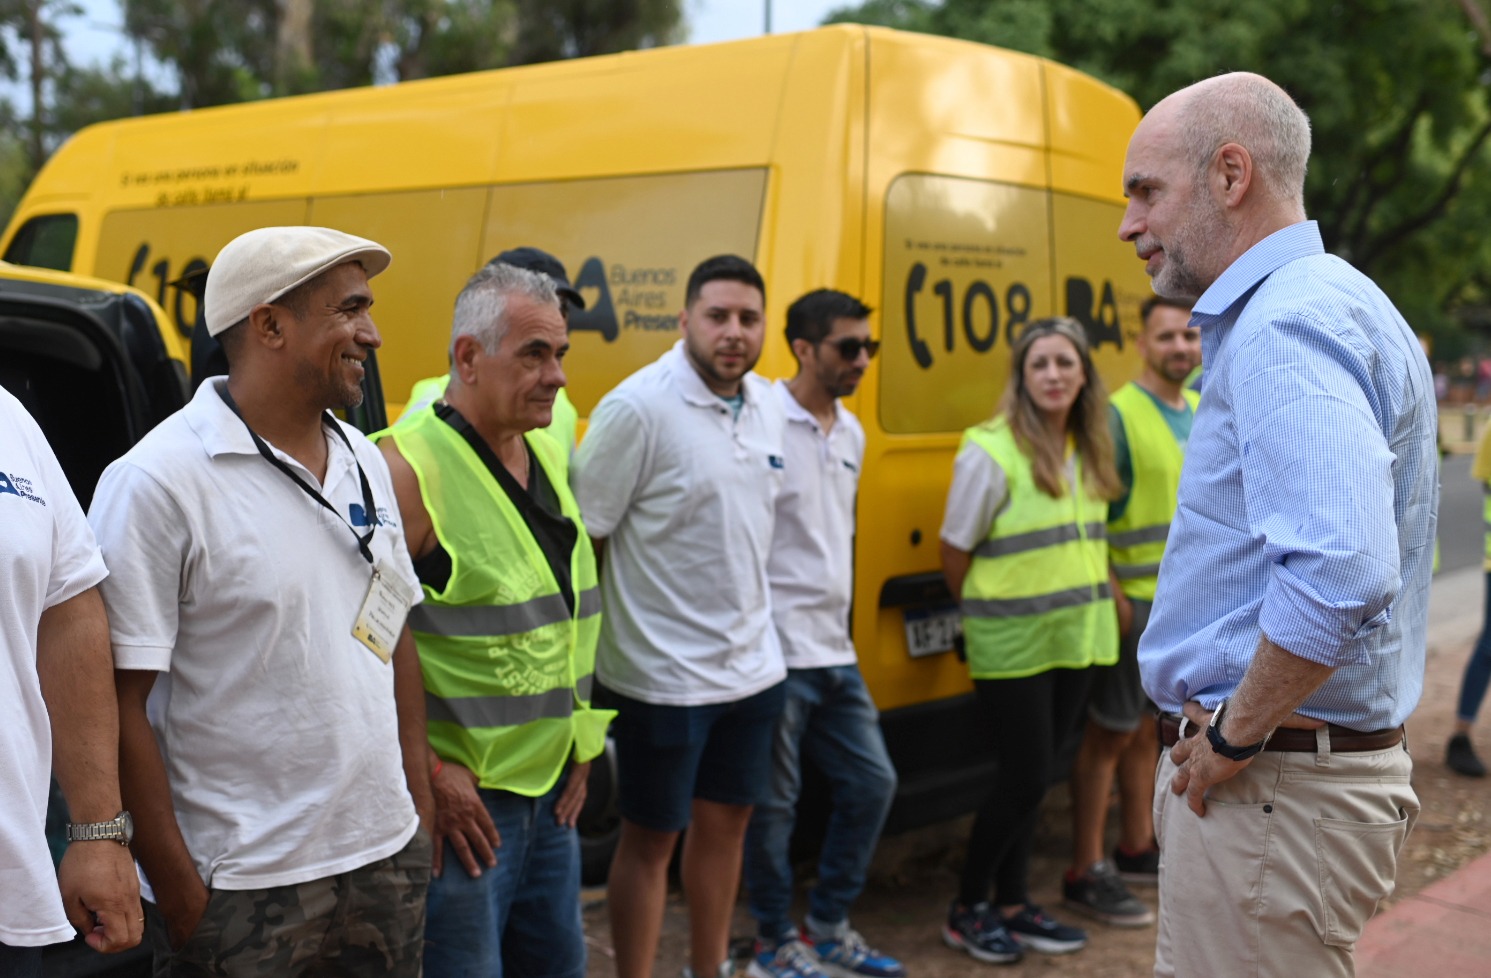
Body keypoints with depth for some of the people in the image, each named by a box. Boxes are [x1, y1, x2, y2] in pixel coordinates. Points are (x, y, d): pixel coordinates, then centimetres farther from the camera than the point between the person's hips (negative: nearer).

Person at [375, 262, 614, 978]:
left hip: (552, 788, 8)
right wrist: (428, 772, -18)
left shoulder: (547, 457, 9)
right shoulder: (409, 469, -17)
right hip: (463, 798, -8)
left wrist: (580, 744, 14)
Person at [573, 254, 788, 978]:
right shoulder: (637, 408, -17)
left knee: (726, 821, 19)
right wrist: (582, 663, -13)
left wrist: (754, 621, 16)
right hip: (665, 674, -7)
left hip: (753, 665, 7)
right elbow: (581, 534, -14)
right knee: (651, 839, 6)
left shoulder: (770, 406, 5)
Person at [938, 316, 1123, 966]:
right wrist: (990, 614, 2)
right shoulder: (990, 453, -16)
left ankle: (1013, 904, 28)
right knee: (1024, 779, -1)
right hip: (1013, 646, -6)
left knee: (1033, 777, 15)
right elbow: (955, 556, -9)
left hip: (1076, 640, 6)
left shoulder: (1088, 450, 6)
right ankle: (967, 909, 18)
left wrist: (1102, 599, 7)